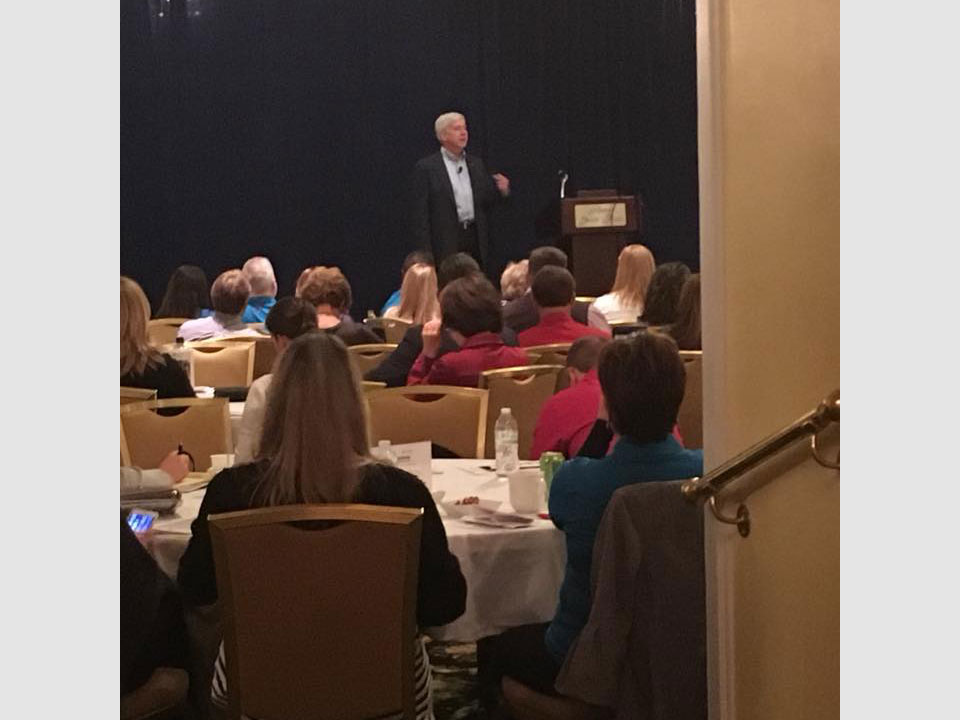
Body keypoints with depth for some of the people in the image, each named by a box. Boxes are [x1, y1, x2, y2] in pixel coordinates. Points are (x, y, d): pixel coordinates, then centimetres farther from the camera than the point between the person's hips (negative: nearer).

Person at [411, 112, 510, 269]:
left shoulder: (476, 164, 15)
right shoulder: (426, 167, -1)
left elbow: (485, 203, 17)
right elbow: (420, 214, -5)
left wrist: (500, 190, -5)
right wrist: (426, 254, -11)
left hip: (475, 239, 5)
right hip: (446, 244, -5)